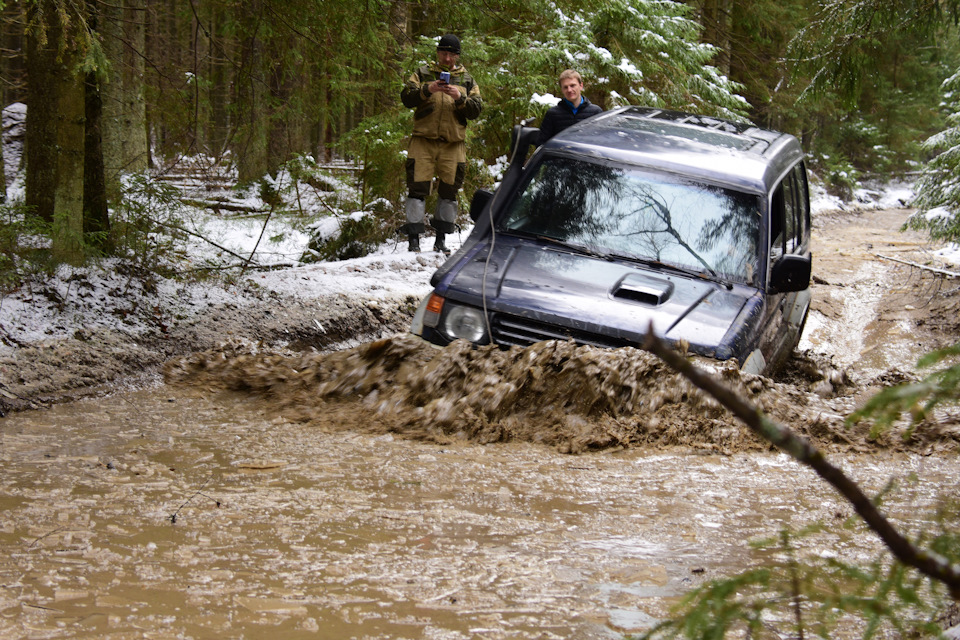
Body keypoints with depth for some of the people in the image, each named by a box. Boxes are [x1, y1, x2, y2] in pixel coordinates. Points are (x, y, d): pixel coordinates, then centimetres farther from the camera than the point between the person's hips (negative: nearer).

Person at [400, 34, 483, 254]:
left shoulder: (466, 79, 13)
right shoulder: (423, 73, 9)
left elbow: (476, 109, 4)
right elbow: (406, 98, -3)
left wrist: (460, 98, -14)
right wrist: (427, 90, -19)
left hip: (453, 144, 2)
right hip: (423, 140, -2)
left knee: (449, 190, 6)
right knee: (418, 188, -6)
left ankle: (441, 239, 16)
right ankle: (413, 239, -4)